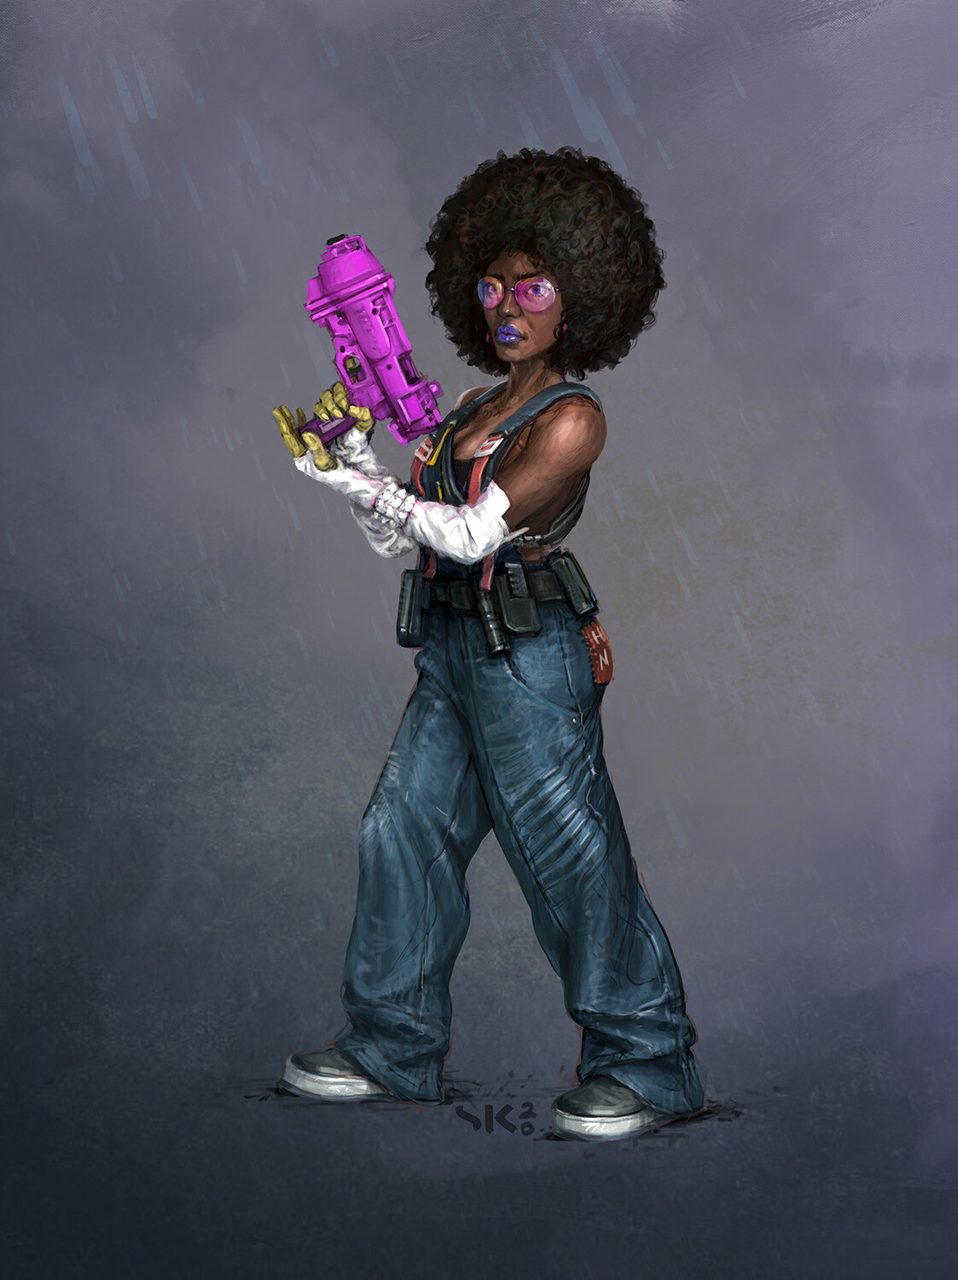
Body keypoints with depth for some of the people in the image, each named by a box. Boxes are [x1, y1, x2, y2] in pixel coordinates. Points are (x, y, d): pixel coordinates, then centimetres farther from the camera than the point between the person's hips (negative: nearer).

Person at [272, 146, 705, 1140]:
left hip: (527, 657, -8)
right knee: (402, 828, 10)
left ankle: (646, 1065, 11)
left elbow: (471, 532, -17)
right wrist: (353, 447, 2)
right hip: (454, 650, 8)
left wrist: (342, 475, -14)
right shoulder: (472, 408, 14)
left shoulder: (571, 417, -10)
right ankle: (392, 1048, 24)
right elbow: (406, 537, 13)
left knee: (571, 853, -3)